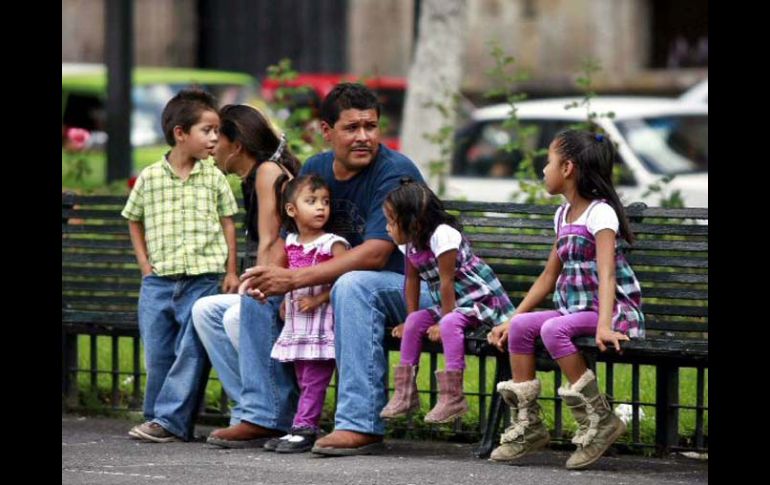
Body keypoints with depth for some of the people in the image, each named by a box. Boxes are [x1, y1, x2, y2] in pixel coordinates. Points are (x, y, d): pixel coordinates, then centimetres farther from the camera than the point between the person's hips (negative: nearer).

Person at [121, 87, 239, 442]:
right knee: (157, 354, 5)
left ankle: (170, 420, -7)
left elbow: (227, 223, 8)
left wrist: (231, 270, 3)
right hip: (158, 280, 1)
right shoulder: (149, 178, 4)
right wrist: (144, 263, 7)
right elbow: (134, 221, 16)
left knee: (191, 353, -7)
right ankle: (159, 417, 17)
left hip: (204, 278, -1)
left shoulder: (214, 179, 4)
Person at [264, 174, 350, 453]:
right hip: (297, 323, 7)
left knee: (314, 380, -8)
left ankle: (303, 428, -9)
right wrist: (285, 302, 14)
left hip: (322, 323, -7)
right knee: (303, 380, 10)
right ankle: (303, 430, 13)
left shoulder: (334, 244, -8)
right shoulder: (291, 243, 12)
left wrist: (318, 300, -18)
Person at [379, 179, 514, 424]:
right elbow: (412, 281, 10)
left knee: (451, 323, -32)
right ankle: (405, 392, 7)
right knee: (415, 322, 0)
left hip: (481, 298, -9)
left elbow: (447, 282, -24)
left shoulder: (442, 235, -25)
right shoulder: (410, 243, 2)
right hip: (452, 305, 10)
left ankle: (452, 396, -31)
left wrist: (443, 320, -22)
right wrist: (410, 319, 7)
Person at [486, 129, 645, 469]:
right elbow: (548, 277, 20)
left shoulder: (599, 213, -11)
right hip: (576, 309, 8)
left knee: (553, 329, -32)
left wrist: (604, 326, -36)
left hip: (617, 311, -8)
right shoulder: (564, 216, 16)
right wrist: (511, 320, 12)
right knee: (521, 326, -12)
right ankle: (526, 424, -8)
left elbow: (606, 273, -23)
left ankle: (599, 421, -23)